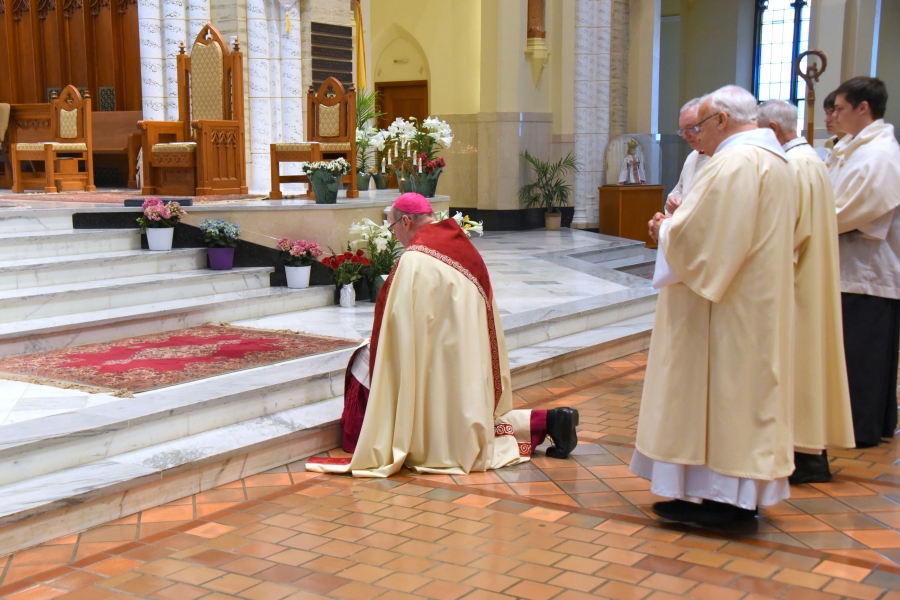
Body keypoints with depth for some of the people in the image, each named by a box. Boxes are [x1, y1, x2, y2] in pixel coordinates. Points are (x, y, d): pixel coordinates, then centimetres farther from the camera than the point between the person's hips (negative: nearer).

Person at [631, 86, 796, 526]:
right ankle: (742, 495, 19)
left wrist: (665, 229, -3)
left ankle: (711, 497, 4)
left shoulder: (734, 162, -18)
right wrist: (678, 224, 13)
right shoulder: (775, 160, 15)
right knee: (745, 387, 13)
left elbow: (694, 233, -23)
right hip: (759, 305, 10)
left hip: (723, 310, -10)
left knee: (711, 392, -2)